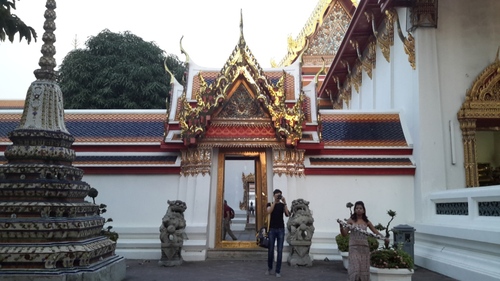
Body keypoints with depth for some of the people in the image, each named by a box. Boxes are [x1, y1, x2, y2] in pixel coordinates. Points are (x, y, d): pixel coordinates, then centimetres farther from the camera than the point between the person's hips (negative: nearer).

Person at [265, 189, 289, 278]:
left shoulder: (282, 205, 6)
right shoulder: (270, 204, 5)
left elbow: (287, 214, -11)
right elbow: (269, 212, -16)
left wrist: (285, 203, -17)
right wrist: (274, 201, -20)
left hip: (281, 229, 0)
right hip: (272, 229, 0)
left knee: (279, 251, 0)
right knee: (270, 250, 5)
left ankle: (278, 271, 6)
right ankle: (269, 268, 24)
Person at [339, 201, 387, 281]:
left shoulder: (367, 222, 9)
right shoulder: (351, 220, 1)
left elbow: (376, 232, 12)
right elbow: (344, 234, -3)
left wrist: (384, 238, -6)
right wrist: (341, 227, -23)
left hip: (364, 248, 3)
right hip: (354, 247, -3)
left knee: (364, 269, 4)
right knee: (354, 268, -9)